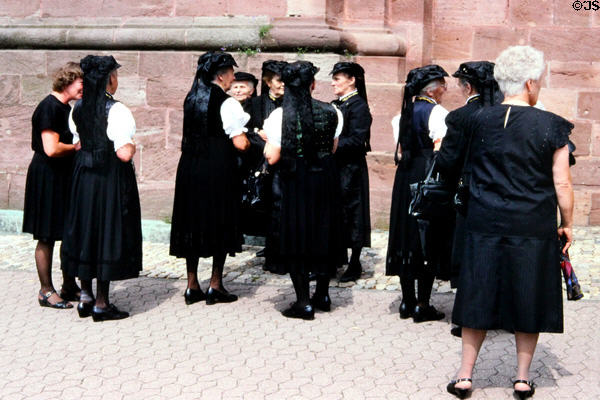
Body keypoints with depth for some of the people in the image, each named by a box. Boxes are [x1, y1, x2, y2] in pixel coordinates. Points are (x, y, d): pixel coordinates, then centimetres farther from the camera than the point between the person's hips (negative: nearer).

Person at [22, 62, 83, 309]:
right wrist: (78, 147, -11)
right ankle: (46, 291, 11)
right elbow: (51, 149, -25)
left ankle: (69, 286, 24)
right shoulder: (49, 108, -17)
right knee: (47, 237, 1)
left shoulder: (65, 108, 12)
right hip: (47, 178, -9)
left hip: (65, 177, 9)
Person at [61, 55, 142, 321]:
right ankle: (101, 304, 6)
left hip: (83, 175, 7)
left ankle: (85, 297, 22)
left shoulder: (78, 109, 4)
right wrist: (132, 146, -1)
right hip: (111, 177, -6)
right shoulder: (117, 111, -17)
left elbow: (76, 144, 12)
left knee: (85, 228, 15)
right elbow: (124, 154, -21)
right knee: (108, 231, 1)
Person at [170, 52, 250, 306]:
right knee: (220, 223, 5)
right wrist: (248, 140, 5)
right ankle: (215, 286, 8)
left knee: (192, 222, 11)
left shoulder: (191, 99, 9)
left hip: (189, 168, 6)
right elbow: (240, 144, -15)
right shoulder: (227, 104, -12)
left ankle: (192, 285, 16)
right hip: (219, 170, -6)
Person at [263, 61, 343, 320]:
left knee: (296, 234, 6)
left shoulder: (280, 116, -12)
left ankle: (304, 302, 5)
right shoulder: (331, 113, -4)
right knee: (323, 232, 16)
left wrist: (267, 139, 5)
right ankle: (322, 295, 28)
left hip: (295, 181, -3)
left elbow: (272, 158, -12)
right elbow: (332, 149, 7)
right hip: (324, 179, 3)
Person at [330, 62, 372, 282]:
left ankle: (354, 264, 11)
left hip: (351, 170, -8)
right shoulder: (336, 105, 14)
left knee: (350, 213, 0)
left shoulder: (358, 106, -10)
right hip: (334, 167, 8)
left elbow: (356, 140, -18)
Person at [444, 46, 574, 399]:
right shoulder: (550, 126, -9)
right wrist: (567, 224, 6)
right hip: (534, 229, -2)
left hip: (485, 225, 2)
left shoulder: (478, 121, -1)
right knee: (529, 299, 12)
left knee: (480, 298, 11)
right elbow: (562, 185, -6)